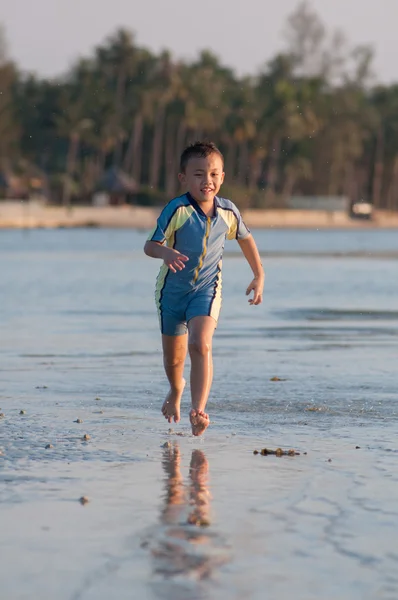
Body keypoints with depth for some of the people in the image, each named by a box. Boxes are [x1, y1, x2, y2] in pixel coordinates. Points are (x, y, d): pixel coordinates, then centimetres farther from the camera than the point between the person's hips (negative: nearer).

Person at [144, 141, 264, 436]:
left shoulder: (228, 212, -8)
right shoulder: (177, 210, -19)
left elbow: (246, 238, 12)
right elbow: (150, 245, -23)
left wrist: (259, 276, 15)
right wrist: (165, 252, -46)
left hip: (206, 289, 0)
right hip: (173, 289, 0)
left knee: (200, 345, -24)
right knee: (174, 357, 15)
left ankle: (198, 410, -28)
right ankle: (176, 390, 49)